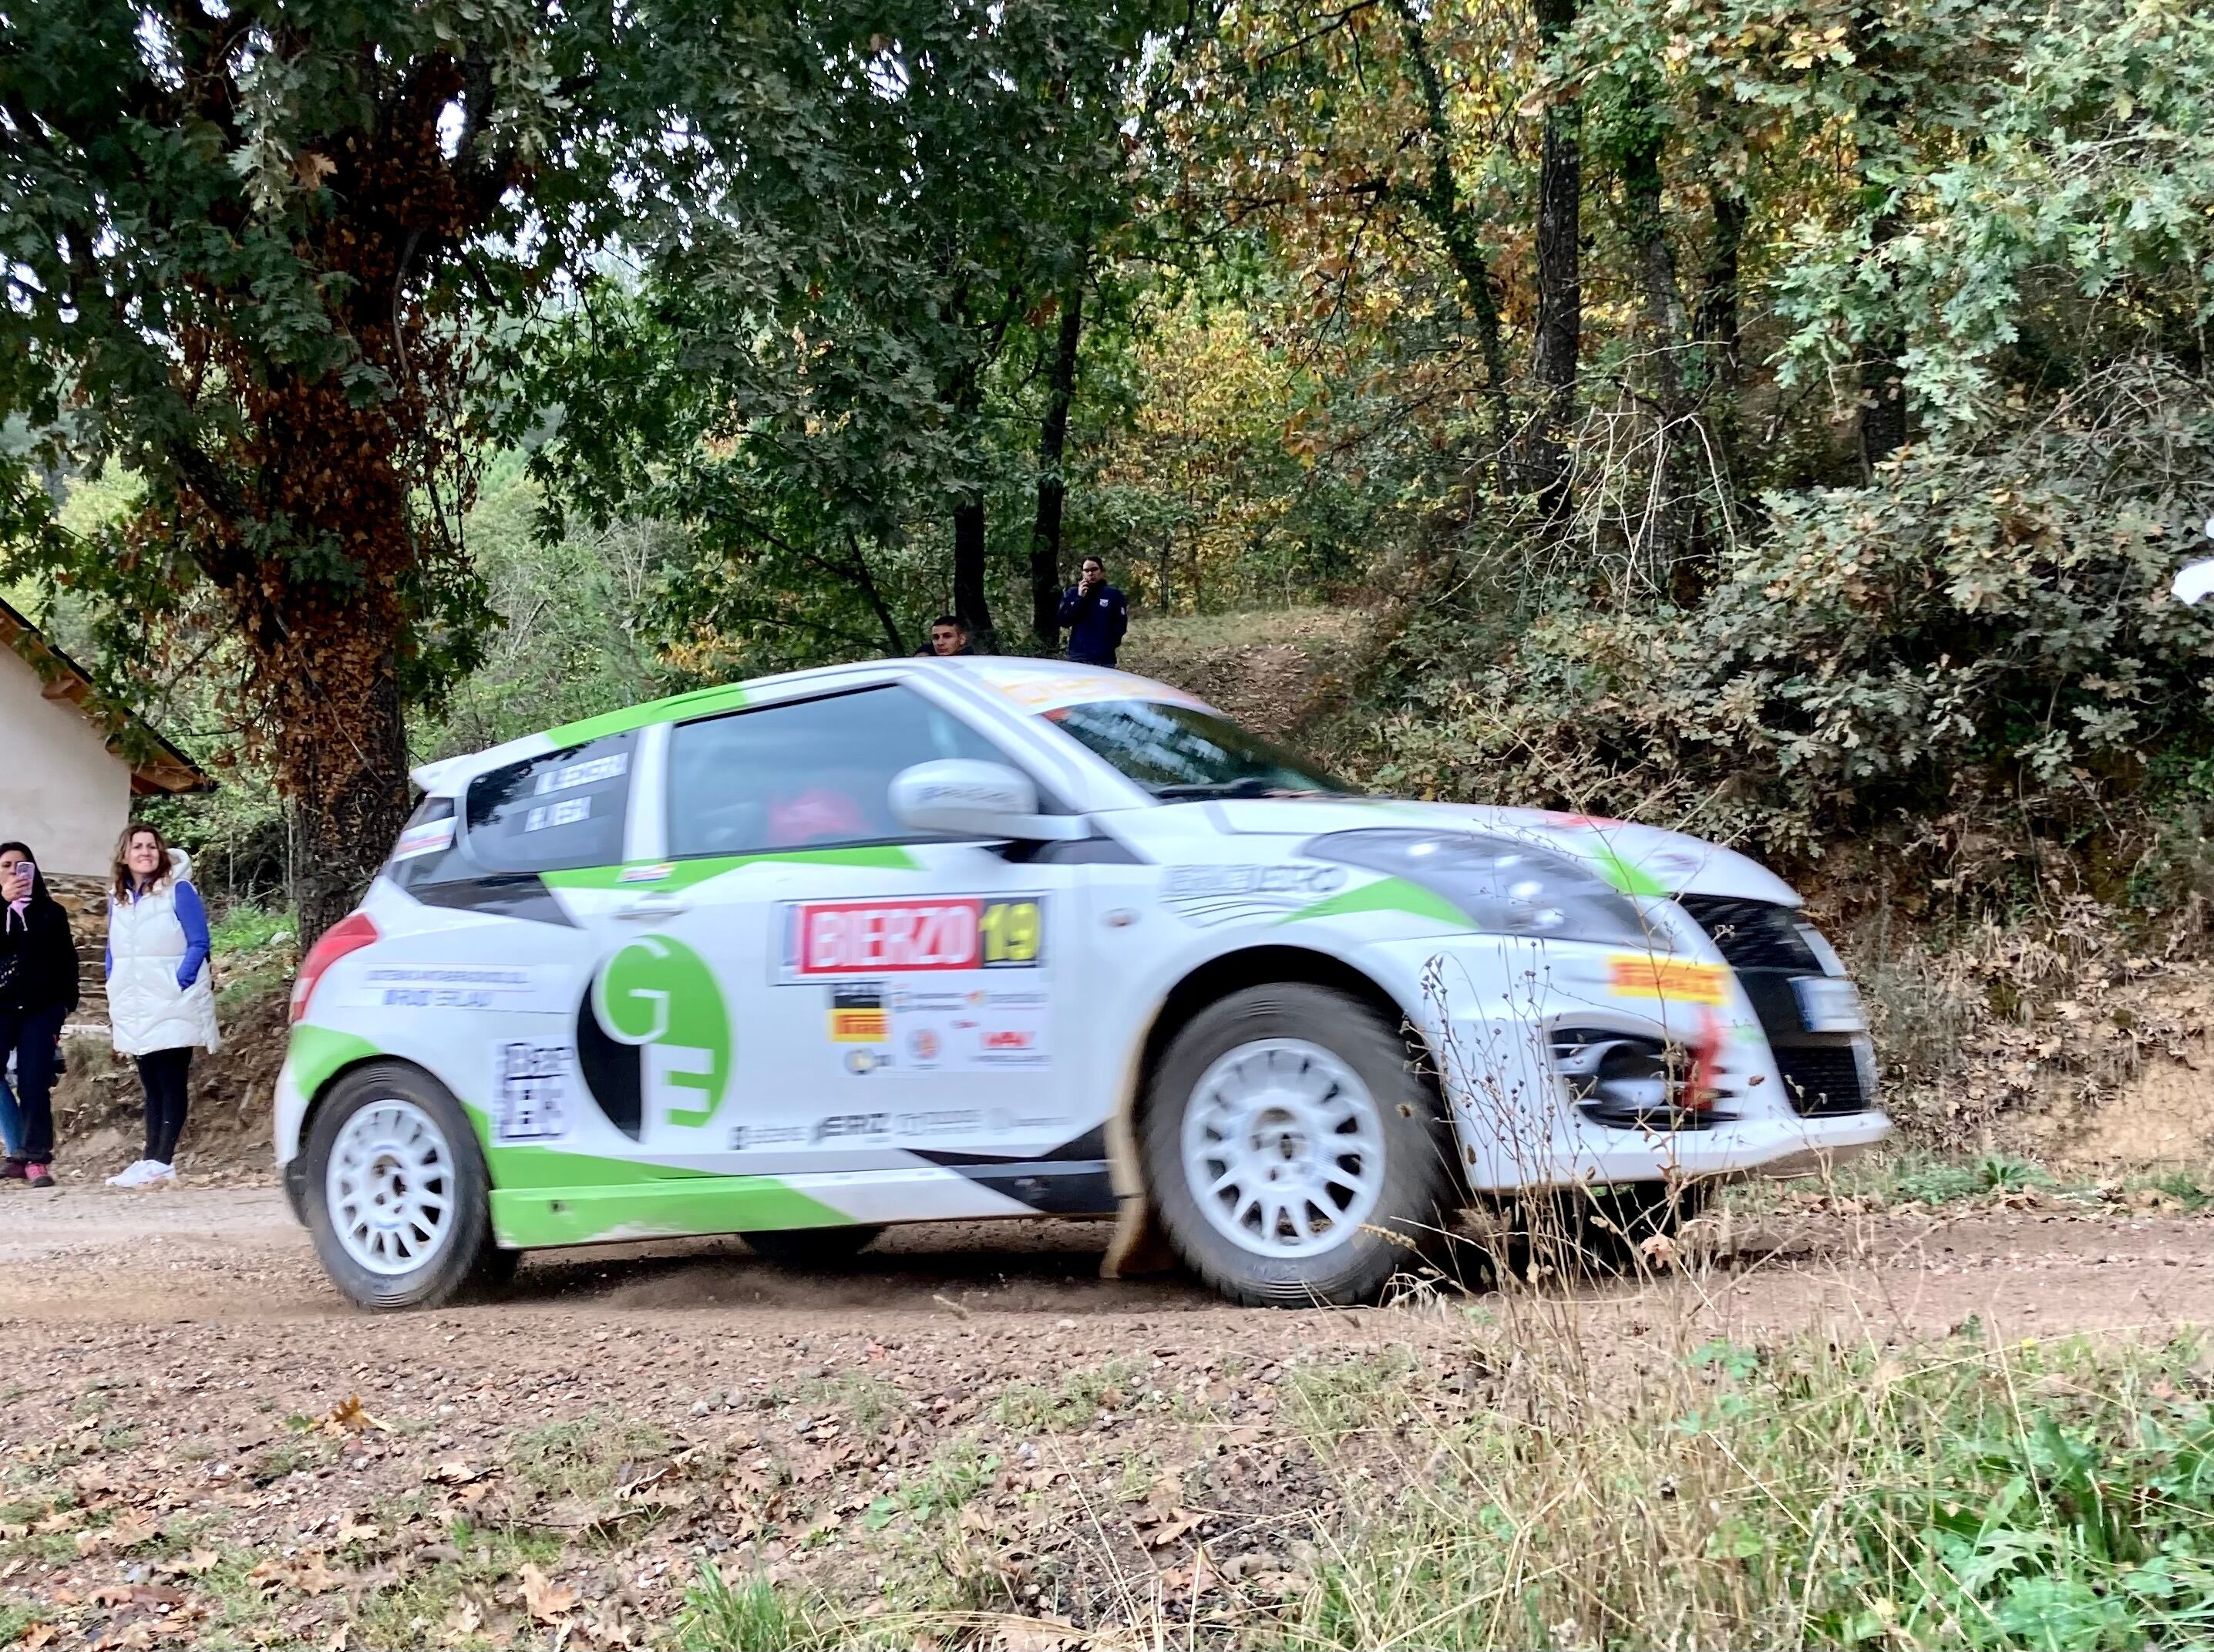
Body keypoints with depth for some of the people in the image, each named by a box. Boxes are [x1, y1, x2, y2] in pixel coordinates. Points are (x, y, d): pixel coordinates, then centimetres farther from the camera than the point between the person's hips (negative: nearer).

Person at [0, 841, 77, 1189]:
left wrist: (67, 1003, 1)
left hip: (41, 1009, 0)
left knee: (34, 1085, -5)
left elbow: (67, 959, 9)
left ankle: (36, 1158, -4)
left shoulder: (51, 912, 10)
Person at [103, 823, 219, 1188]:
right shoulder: (118, 898, 13)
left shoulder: (179, 891, -5)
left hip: (172, 1008, -6)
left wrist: (177, 987, -15)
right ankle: (153, 1162, 10)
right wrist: (115, 998, 10)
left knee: (171, 1085, -5)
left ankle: (161, 1162, -8)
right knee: (151, 1087, 8)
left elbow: (198, 945, -7)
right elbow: (115, 953, 19)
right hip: (136, 1013, 6)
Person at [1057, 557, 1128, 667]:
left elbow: (1121, 624, 4)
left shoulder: (1113, 594, 5)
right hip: (1078, 658, 0)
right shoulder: (1072, 593, 8)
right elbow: (1063, 621, -2)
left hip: (1105, 659, 0)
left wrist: (1109, 645, -7)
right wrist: (1079, 598, -9)